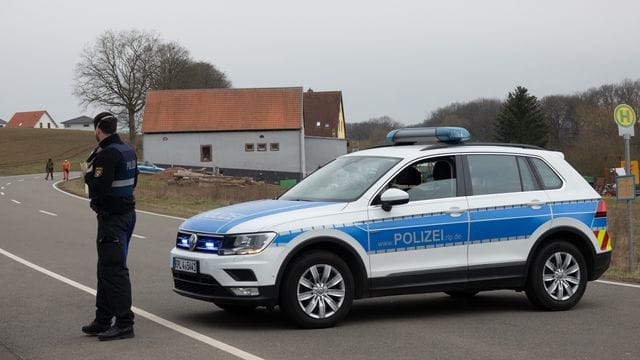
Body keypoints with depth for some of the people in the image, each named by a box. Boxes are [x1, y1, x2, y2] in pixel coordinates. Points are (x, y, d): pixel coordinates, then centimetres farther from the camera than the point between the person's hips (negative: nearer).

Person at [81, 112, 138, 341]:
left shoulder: (107, 154, -19)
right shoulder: (128, 151, 12)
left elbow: (98, 189, -24)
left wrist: (89, 173, -3)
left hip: (113, 218, -10)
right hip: (126, 213, 10)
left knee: (114, 271, -8)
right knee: (107, 269, 16)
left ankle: (124, 324, -7)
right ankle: (103, 321, 23)